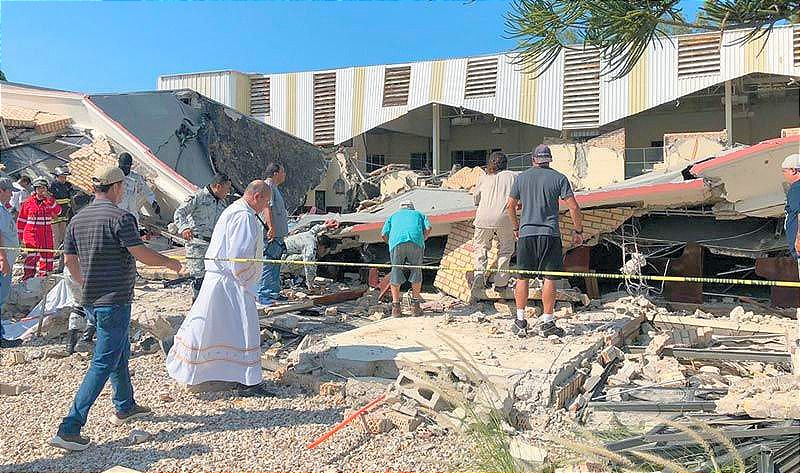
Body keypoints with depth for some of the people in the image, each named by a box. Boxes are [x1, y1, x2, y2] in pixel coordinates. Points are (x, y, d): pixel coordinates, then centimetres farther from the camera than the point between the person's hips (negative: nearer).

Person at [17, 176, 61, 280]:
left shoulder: (49, 201, 7)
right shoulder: (28, 202, 2)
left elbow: (58, 211, -13)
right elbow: (21, 220, 7)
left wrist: (50, 199, -23)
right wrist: (20, 235, 6)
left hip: (46, 234, 3)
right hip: (32, 233, -3)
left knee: (47, 254, 8)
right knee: (33, 255, -17)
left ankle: (43, 276, 24)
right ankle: (27, 278, -12)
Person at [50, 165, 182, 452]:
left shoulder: (78, 219, 8)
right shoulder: (120, 218, -16)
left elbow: (69, 259, 13)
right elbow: (142, 254, -19)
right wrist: (169, 263, -2)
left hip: (91, 299, 9)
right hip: (115, 301, -9)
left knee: (120, 352, 24)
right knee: (104, 363, -4)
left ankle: (125, 407, 40)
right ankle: (69, 429, -5)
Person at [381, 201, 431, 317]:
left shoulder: (393, 216, 35)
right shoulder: (419, 214, 34)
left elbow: (384, 234, 20)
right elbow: (428, 229, 14)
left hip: (397, 241, 0)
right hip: (416, 241, 0)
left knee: (396, 272, 10)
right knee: (416, 271, 12)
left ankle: (396, 307, 9)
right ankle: (415, 305, 12)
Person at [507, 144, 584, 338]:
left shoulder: (521, 178, 8)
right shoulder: (559, 178, 0)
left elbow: (510, 206, 12)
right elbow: (574, 208, -5)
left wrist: (516, 227, 25)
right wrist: (578, 231, 6)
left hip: (526, 233, 2)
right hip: (550, 234, -2)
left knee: (522, 277, 10)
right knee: (550, 278, 3)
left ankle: (520, 321, 12)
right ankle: (547, 323, 5)